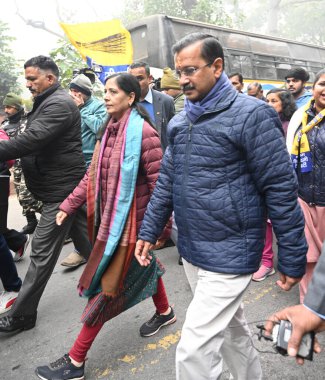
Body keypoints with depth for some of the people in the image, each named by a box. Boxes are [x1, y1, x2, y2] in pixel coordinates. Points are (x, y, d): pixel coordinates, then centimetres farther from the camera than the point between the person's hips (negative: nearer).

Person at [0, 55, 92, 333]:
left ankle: (23, 314, 9)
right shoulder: (49, 103, 17)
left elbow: (32, 139, -27)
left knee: (42, 252, -3)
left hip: (61, 189, -10)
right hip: (66, 186, 10)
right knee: (86, 240, 17)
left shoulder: (59, 104, -15)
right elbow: (34, 141, 16)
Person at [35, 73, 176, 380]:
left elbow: (158, 182, -17)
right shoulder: (111, 129, 7)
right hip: (110, 217, 8)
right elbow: (93, 174, 10)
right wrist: (68, 205, 7)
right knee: (142, 264, 23)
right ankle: (164, 312, 48)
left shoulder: (143, 132, -18)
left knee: (107, 285, 1)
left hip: (129, 220, -8)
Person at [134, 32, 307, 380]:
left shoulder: (252, 114, -13)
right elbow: (166, 182, 13)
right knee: (230, 326, 24)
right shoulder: (178, 122, 7)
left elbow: (280, 189, -13)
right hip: (190, 251, 7)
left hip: (228, 255, -7)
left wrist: (292, 258, -11)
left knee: (194, 348, -4)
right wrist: (149, 231, 8)